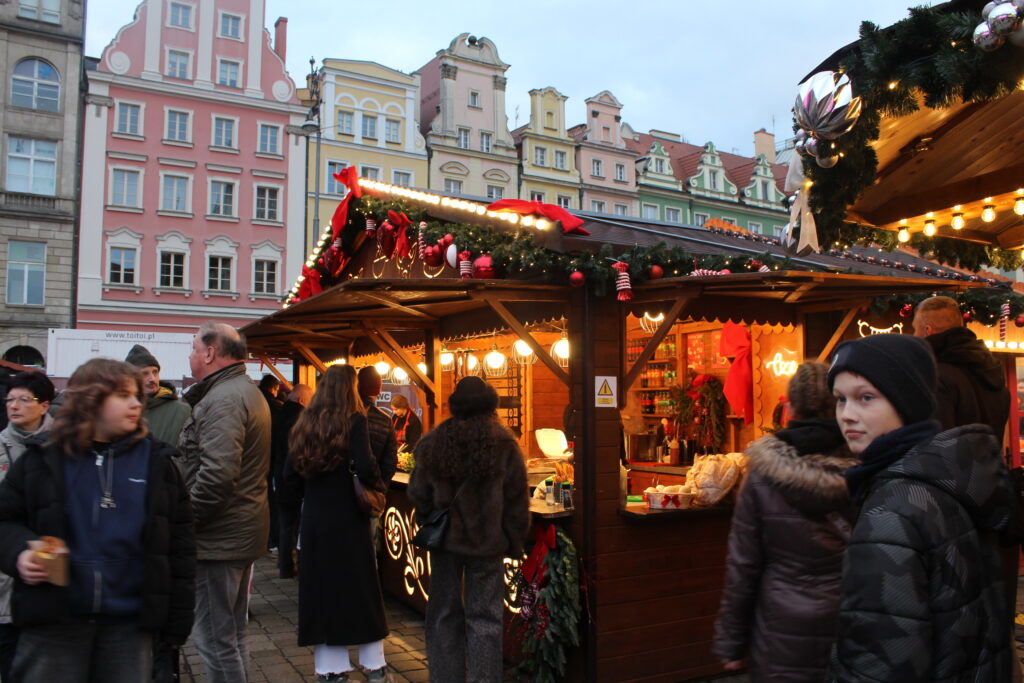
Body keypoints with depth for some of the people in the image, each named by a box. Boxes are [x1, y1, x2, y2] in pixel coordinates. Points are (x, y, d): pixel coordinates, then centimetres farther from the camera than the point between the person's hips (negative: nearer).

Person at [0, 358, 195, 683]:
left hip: (130, 623, 1)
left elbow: (179, 542, 3)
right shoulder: (44, 457, 1)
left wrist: (178, 616, 1)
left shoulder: (155, 460, 2)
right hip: (52, 620, 0)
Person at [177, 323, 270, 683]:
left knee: (214, 639, -2)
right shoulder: (248, 392, 16)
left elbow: (216, 474, -29)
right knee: (232, 634, 20)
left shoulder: (223, 400, -18)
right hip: (244, 528, 11)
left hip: (219, 535, -11)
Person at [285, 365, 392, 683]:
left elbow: (291, 471, 6)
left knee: (321, 588, 11)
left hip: (314, 517, 4)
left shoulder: (307, 422, 5)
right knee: (361, 588, 8)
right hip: (347, 517, -4)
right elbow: (365, 466, -22)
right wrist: (378, 488, -4)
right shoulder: (353, 421, -10)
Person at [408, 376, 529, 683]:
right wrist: (515, 541, 7)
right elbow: (517, 501, -3)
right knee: (484, 617, 6)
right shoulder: (504, 445, -8)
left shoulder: (431, 442, -2)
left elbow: (418, 494, 6)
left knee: (444, 613, 15)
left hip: (444, 541, 2)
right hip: (487, 542, -2)